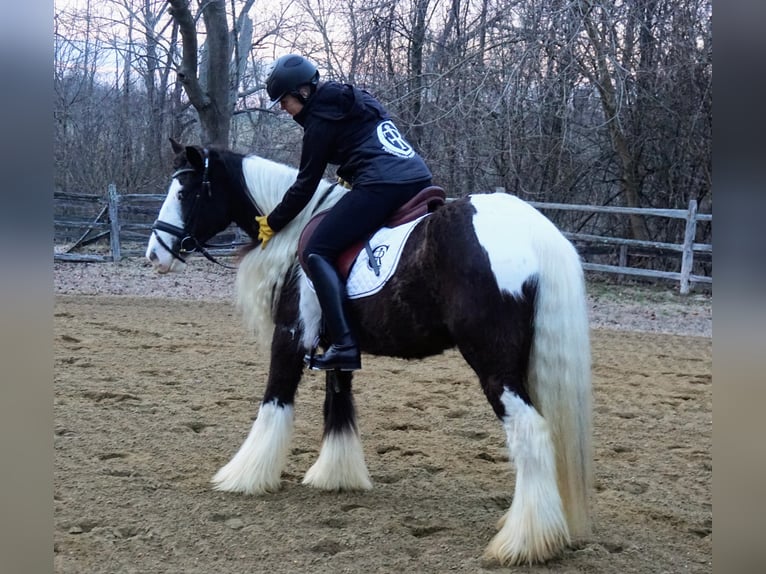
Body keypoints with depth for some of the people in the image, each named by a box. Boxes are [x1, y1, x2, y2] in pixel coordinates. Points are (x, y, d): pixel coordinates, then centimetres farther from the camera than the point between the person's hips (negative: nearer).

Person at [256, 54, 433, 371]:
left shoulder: (320, 119, 1)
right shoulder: (358, 99, 25)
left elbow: (306, 184, 5)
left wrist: (272, 223, 15)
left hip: (380, 186, -9)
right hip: (420, 178, 9)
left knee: (317, 252, -6)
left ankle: (343, 345, -19)